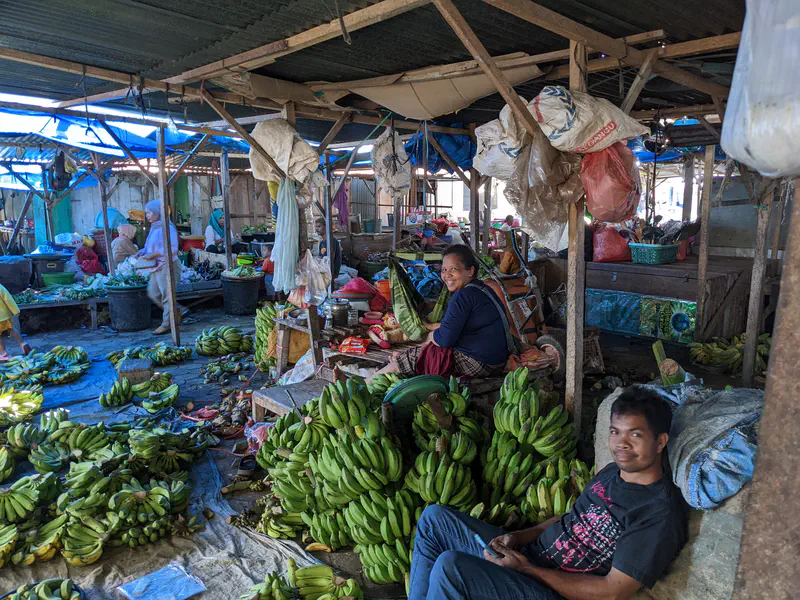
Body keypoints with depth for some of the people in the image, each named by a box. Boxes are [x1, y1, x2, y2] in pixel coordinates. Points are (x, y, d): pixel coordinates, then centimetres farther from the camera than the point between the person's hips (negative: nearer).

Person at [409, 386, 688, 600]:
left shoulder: (661, 515, -19)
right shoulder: (613, 471, 7)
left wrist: (527, 568, -20)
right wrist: (518, 537, 0)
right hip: (524, 556, 9)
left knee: (450, 566, -30)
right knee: (435, 517, 3)